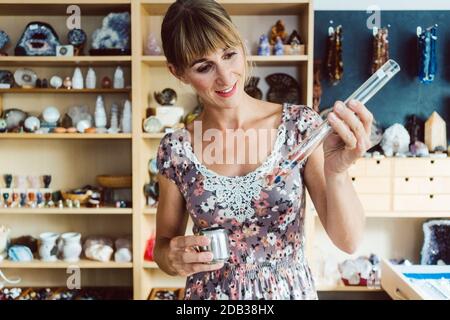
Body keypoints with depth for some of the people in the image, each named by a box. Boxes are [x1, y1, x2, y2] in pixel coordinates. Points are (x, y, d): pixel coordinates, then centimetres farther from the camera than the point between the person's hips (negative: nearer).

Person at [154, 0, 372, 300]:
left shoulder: (301, 124, -12)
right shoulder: (175, 150, -9)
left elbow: (348, 240, -14)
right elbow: (163, 246, 2)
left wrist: (336, 171, -30)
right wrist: (174, 258, -19)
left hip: (292, 291, 0)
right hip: (211, 294, 1)